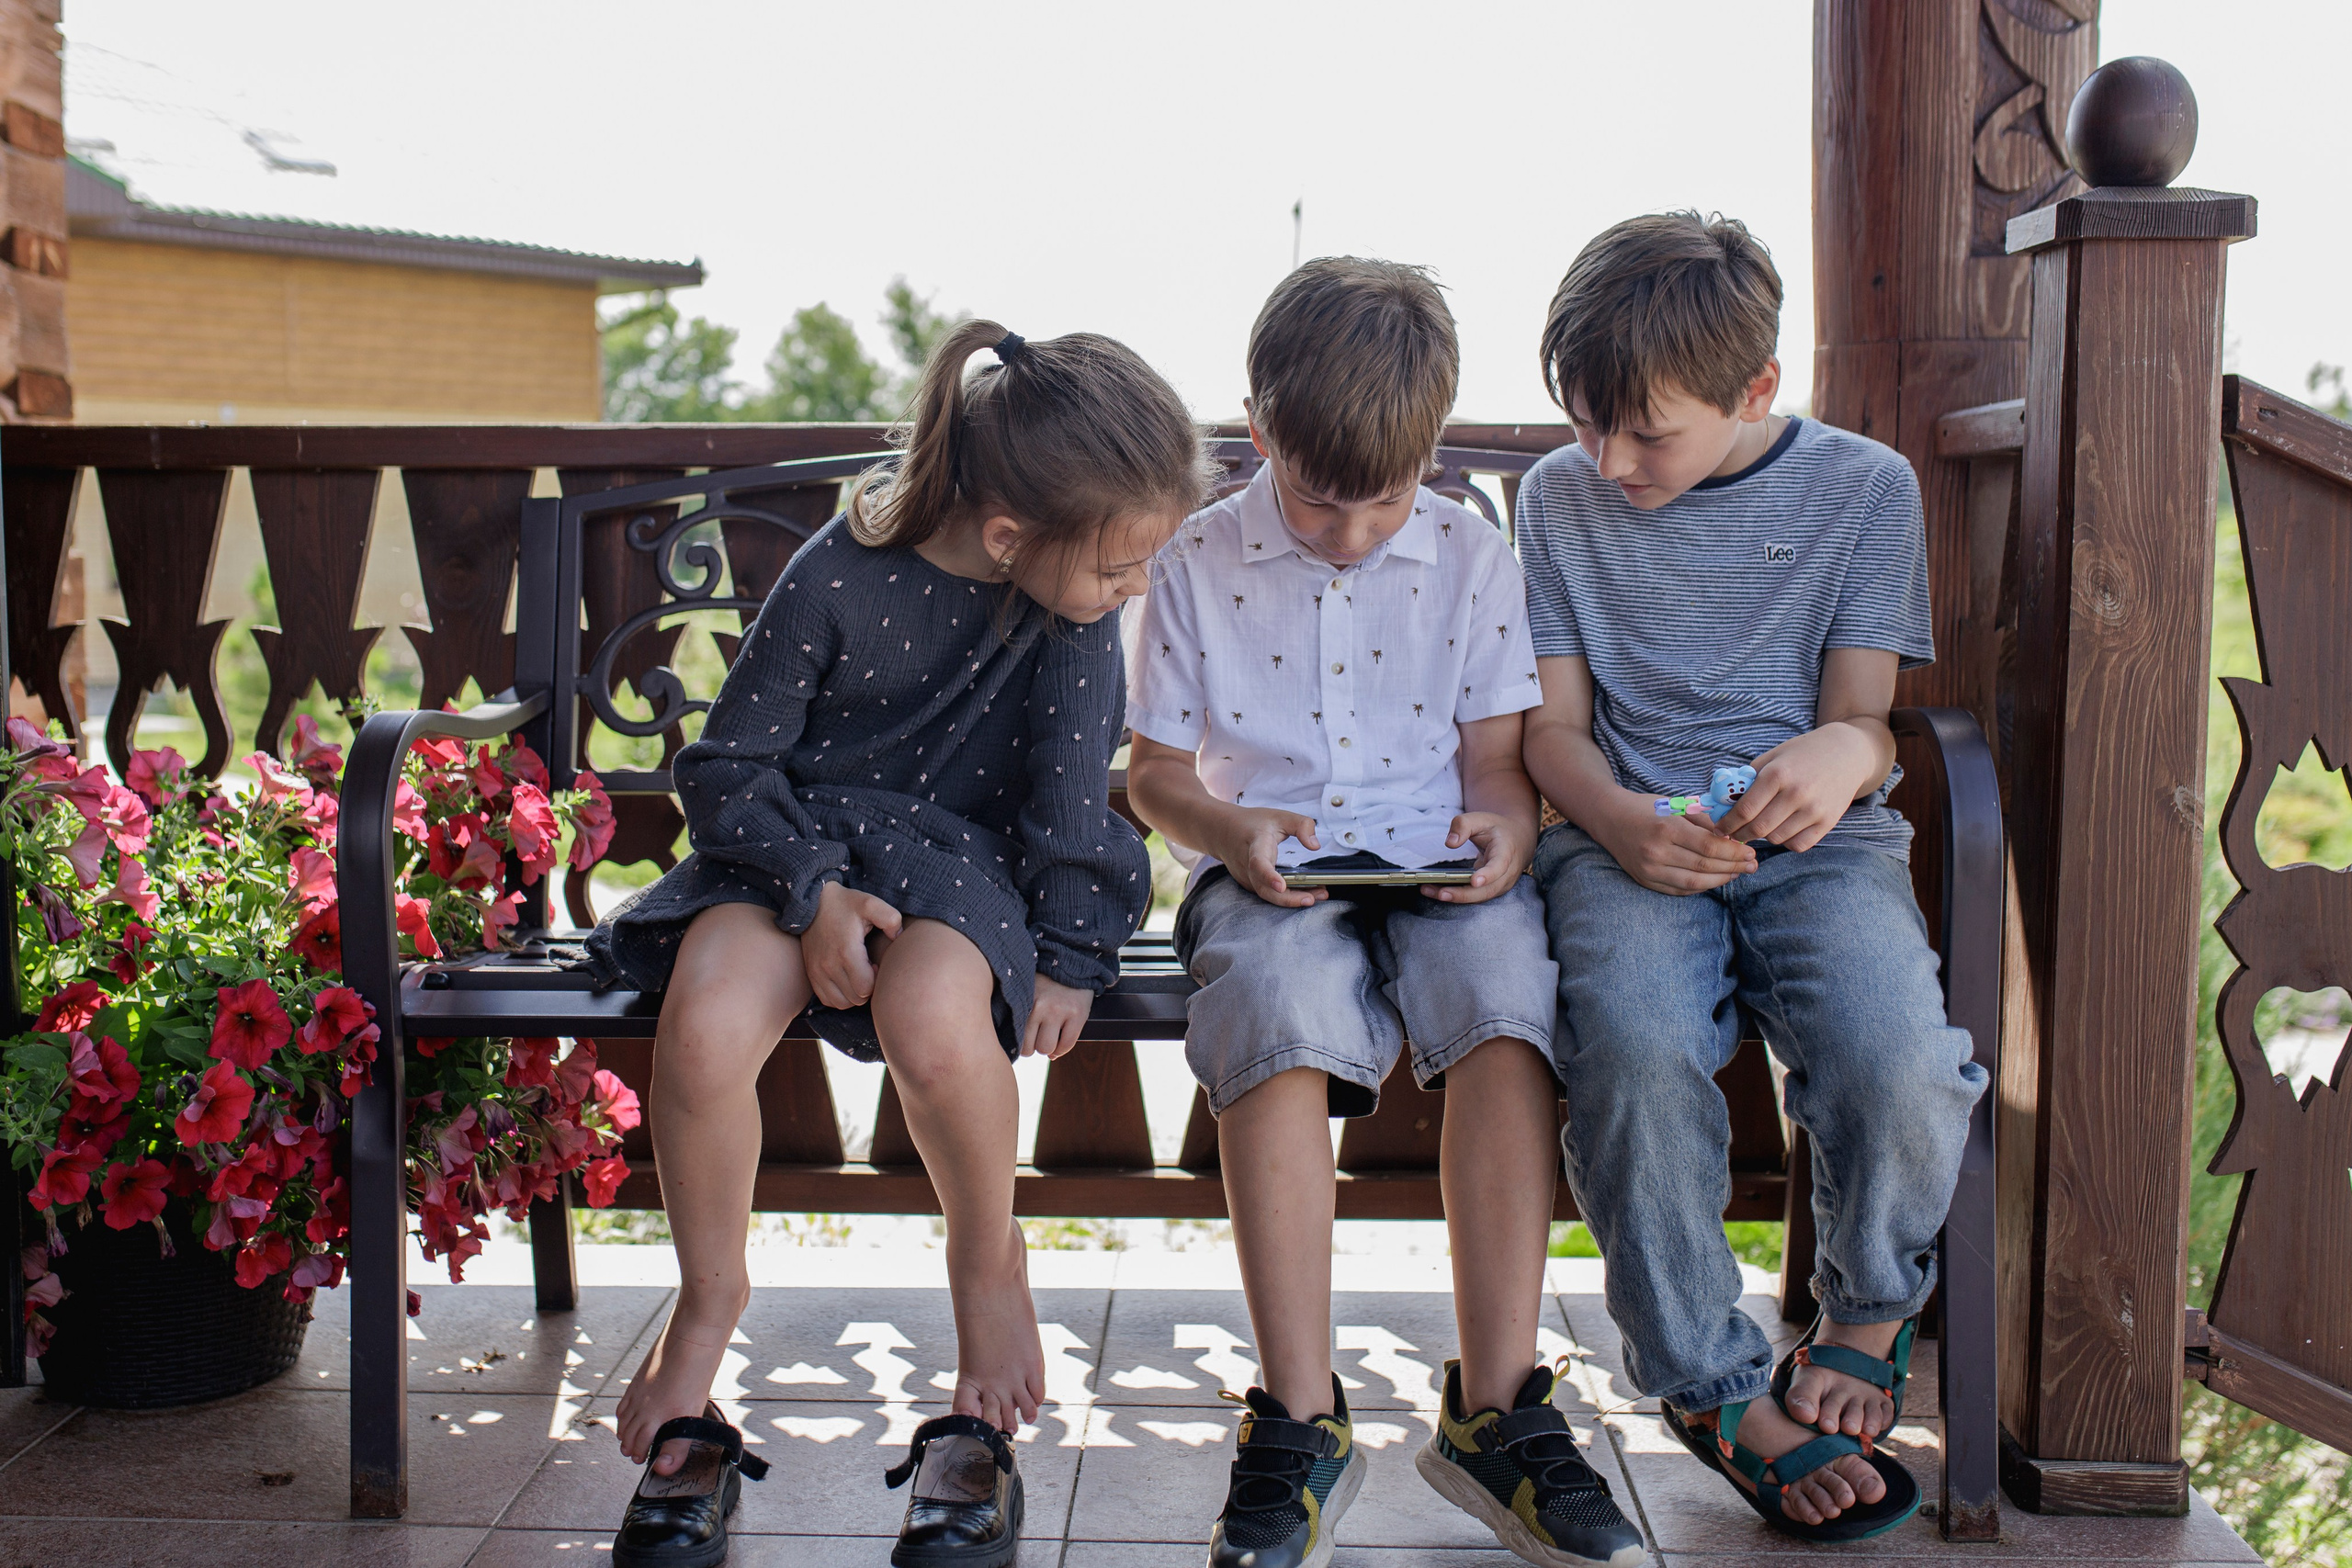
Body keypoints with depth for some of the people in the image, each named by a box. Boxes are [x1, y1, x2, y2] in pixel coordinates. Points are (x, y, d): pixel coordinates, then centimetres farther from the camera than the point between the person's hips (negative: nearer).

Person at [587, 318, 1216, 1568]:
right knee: (705, 1023, -32)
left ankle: (990, 1265, -4)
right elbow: (729, 763, -8)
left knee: (932, 1020, -35)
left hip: (960, 853, 1)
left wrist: (1072, 953, -8)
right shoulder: (835, 582, -16)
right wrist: (812, 890, -22)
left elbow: (1074, 767, -4)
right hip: (800, 841, 0)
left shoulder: (1075, 600, -8)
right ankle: (709, 1300, -4)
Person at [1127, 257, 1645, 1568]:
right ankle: (1302, 1419, -28)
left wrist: (1503, 825, -14)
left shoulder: (1473, 557, 9)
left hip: (1437, 869, 1)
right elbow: (1156, 771, 11)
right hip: (1272, 880, -1)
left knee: (1505, 983, -34)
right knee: (1280, 1003, -36)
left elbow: (1495, 756, 11)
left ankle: (1496, 1407, -25)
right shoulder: (1203, 563, 7)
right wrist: (1229, 831, -11)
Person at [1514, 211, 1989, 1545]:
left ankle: (1868, 1321, 4)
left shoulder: (1865, 487, 7)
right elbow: (1554, 725, 8)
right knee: (1638, 1046, -34)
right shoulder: (1561, 497, 10)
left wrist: (1848, 752, -22)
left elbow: (1862, 711, 4)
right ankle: (1716, 1385, -11)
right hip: (1628, 843, 0)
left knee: (1898, 1055, -31)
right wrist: (1622, 823, -14)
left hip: (1819, 844, 0)